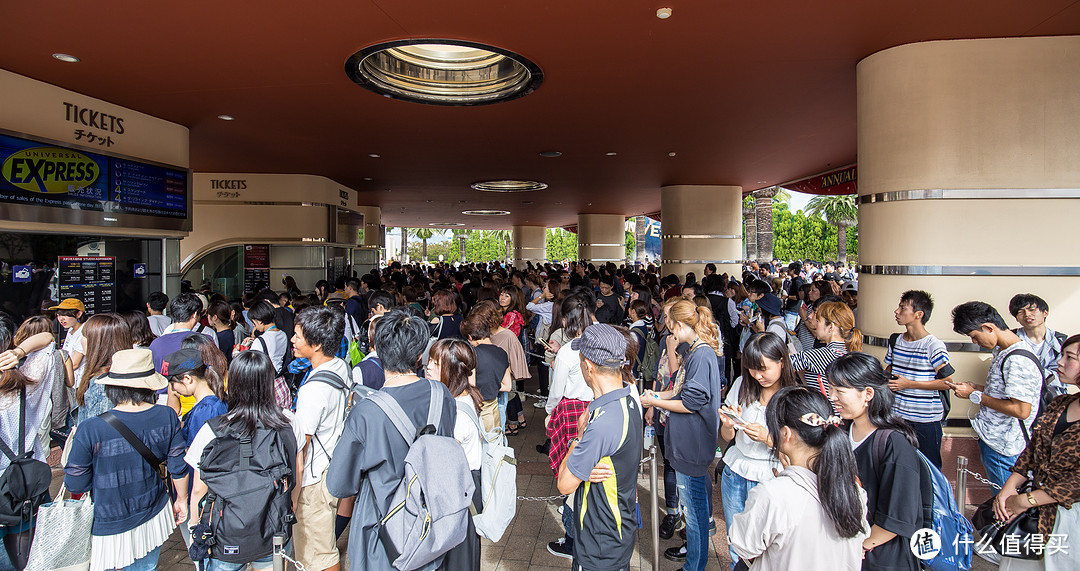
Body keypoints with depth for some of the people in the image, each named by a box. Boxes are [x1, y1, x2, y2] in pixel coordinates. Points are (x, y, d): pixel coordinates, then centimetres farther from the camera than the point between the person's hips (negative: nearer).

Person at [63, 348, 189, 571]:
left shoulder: (90, 430, -22)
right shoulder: (166, 417, -15)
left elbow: (75, 484, -10)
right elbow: (178, 466, -5)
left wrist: (75, 443, 6)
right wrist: (181, 499, 12)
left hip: (108, 526, -2)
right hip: (153, 518, 3)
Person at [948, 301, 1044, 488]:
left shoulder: (1018, 360, -23)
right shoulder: (1001, 351, 8)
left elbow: (1022, 410, -26)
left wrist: (975, 396, -18)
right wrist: (976, 388, 4)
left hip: (1003, 448, -9)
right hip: (991, 438, 9)